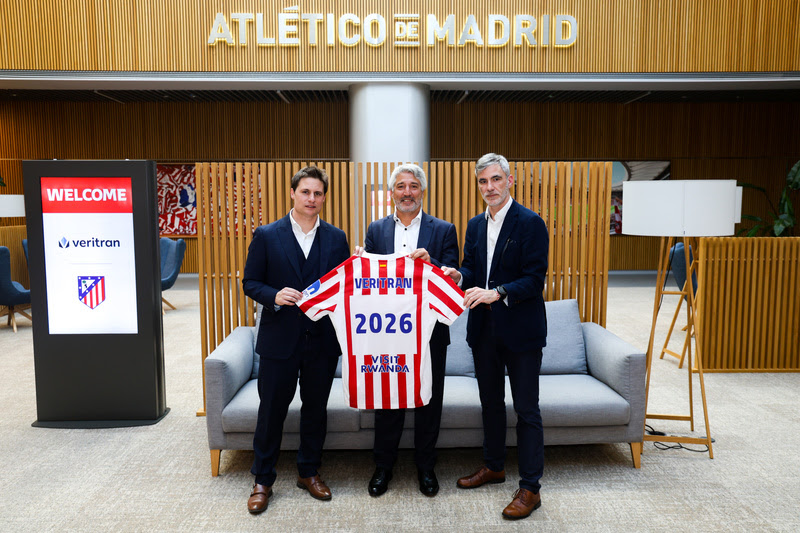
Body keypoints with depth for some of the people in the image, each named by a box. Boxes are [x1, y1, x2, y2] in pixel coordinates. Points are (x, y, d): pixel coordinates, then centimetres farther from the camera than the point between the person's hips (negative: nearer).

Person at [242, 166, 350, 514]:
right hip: (280, 339, -2)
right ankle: (262, 480, 27)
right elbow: (250, 282, -1)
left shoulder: (336, 238, 4)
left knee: (316, 408, 14)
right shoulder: (266, 236, -1)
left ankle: (309, 472, 34)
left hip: (322, 339, 2)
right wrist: (274, 296, -18)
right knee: (272, 409, 9)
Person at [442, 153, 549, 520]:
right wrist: (459, 276, -9)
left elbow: (535, 279, -16)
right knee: (490, 402, 19)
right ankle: (493, 466, 38)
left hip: (520, 330, -6)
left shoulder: (531, 223, -10)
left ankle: (530, 488, 14)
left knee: (526, 410, 2)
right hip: (484, 328, 7)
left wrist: (497, 293, -28)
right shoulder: (475, 226, 10)